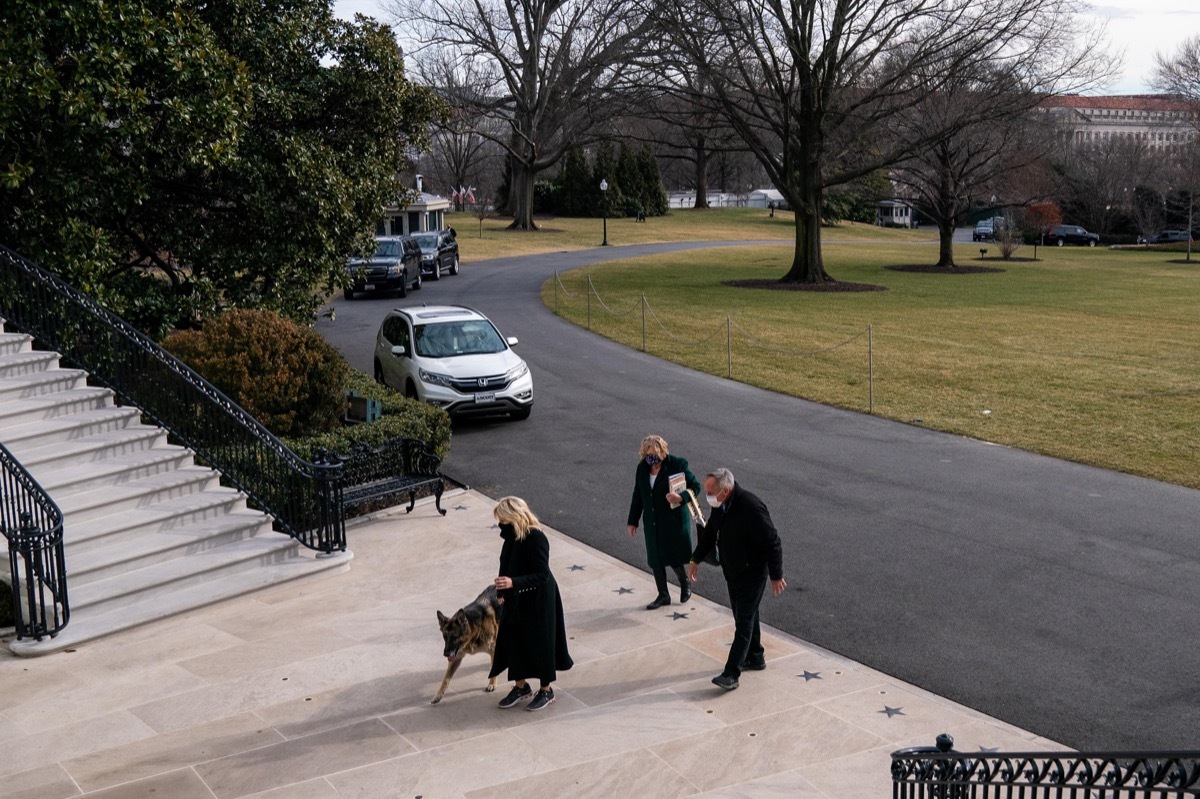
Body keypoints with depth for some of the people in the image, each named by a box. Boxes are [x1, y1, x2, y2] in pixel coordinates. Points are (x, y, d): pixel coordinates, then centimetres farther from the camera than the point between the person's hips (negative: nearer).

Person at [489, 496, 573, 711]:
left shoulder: (536, 539, -24)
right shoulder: (512, 537, -1)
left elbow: (542, 575, -25)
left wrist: (513, 583, -36)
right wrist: (503, 592, 17)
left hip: (537, 601, -8)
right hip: (515, 601, 8)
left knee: (540, 643, 6)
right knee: (513, 641, 14)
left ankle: (546, 690, 23)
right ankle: (520, 686, 32)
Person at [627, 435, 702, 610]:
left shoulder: (677, 464, -14)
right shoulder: (642, 468, 1)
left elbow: (695, 486, -9)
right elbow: (638, 496, 10)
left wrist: (681, 498, -28)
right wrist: (633, 521, 12)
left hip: (674, 519, -5)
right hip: (652, 522, 5)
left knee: (674, 557, -1)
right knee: (655, 559, 9)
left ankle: (685, 583, 30)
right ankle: (663, 595, 24)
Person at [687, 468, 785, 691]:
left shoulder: (751, 508, -29)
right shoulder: (719, 505, -4)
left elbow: (772, 544, -23)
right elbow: (710, 532, 14)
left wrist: (776, 576, -17)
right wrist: (695, 559, 18)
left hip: (752, 573, -8)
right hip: (732, 571, 8)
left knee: (744, 621, -6)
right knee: (744, 615, 19)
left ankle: (731, 674, -7)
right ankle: (755, 658, 35)